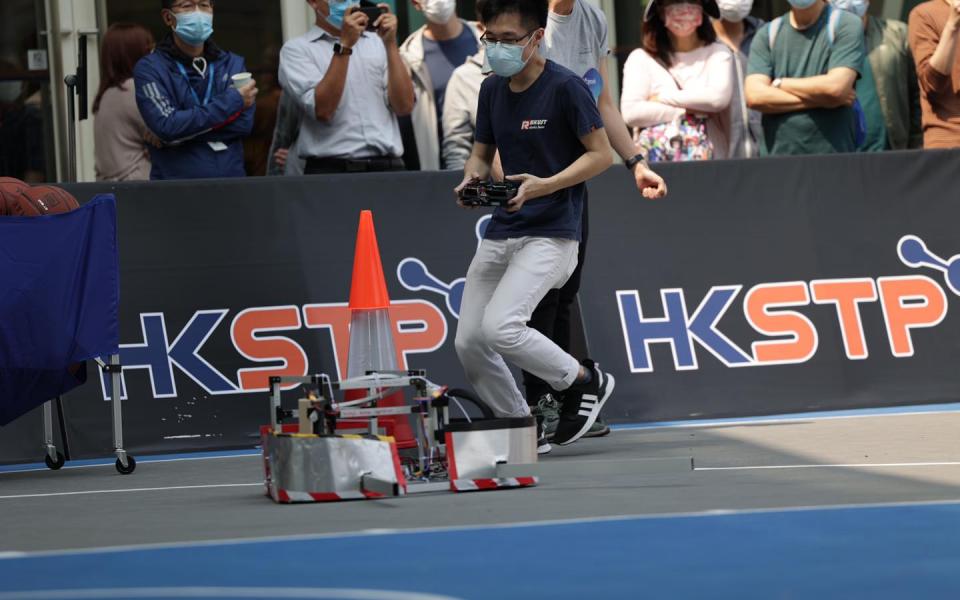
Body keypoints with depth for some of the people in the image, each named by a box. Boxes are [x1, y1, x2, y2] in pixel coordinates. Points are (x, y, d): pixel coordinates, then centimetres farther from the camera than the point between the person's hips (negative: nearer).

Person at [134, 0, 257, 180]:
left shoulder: (233, 64, 9)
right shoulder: (150, 69, -1)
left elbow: (243, 124, -3)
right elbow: (166, 126, -15)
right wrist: (233, 101, -11)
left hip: (231, 183, 2)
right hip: (175, 186, -2)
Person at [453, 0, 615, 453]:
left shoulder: (565, 88, -12)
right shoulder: (492, 90, 8)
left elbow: (601, 154, -9)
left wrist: (543, 186, -21)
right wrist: (472, 179, -6)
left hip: (550, 235, -7)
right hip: (500, 232, 7)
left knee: (499, 327, -23)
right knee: (469, 343, 1)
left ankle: (584, 381, -1)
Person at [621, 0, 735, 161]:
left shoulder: (717, 53, 8)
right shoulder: (641, 58, 6)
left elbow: (719, 98, -9)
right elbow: (631, 112, -6)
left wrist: (662, 97, -4)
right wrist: (688, 111, -7)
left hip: (707, 159, 0)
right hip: (656, 161, 0)